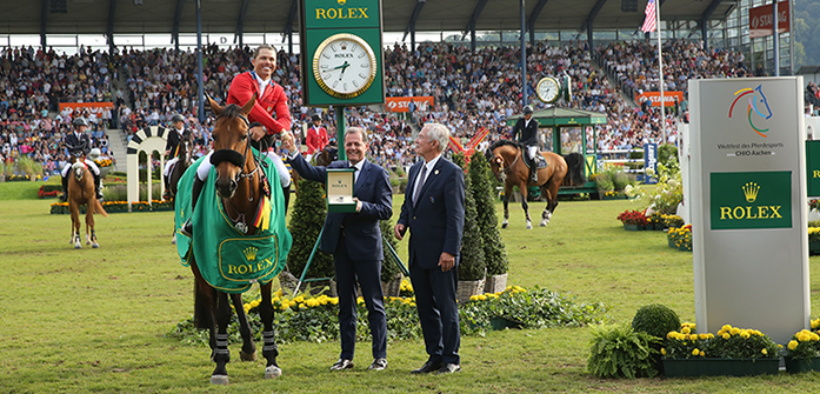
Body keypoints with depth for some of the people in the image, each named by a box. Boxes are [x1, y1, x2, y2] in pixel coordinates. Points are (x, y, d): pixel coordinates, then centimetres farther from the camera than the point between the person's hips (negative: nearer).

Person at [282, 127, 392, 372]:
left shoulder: (378, 174, -4)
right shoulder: (336, 168, 10)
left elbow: (386, 210, -8)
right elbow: (309, 172, 9)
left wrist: (362, 207, -23)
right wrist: (292, 152, -5)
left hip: (365, 244, -5)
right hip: (340, 244, 5)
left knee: (374, 303, -1)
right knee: (345, 304, 11)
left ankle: (380, 356, 5)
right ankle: (346, 356, 18)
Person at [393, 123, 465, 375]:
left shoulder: (451, 173, -12)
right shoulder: (416, 170, 13)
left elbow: (456, 215, -15)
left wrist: (450, 251, -20)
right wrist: (402, 222, 3)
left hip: (440, 254, -8)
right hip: (418, 254, 8)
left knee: (446, 306, -1)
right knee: (425, 307, 13)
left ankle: (451, 359, 7)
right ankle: (435, 357, 21)